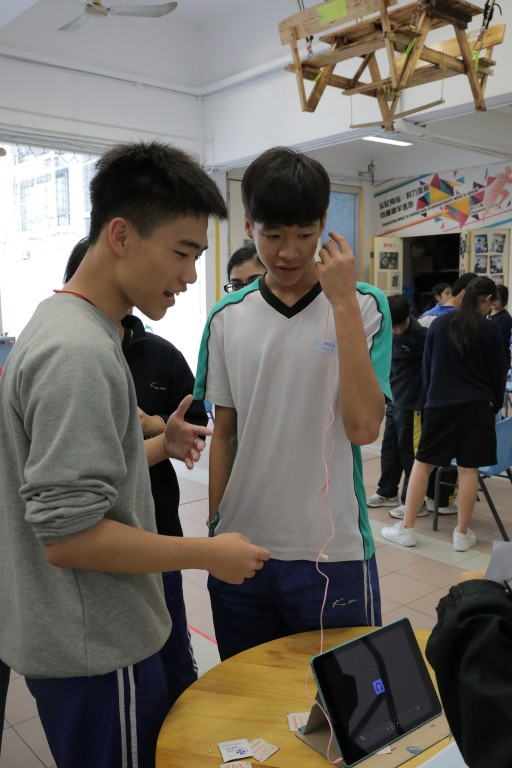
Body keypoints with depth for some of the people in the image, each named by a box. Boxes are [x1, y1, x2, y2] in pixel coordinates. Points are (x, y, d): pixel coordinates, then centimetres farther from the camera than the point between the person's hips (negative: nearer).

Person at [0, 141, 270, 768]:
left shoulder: (59, 322, 6)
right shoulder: (80, 352, -25)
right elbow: (68, 536, -27)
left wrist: (158, 447, 4)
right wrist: (209, 554, -18)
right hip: (94, 652, -9)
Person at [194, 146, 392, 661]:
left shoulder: (363, 306, -7)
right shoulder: (228, 317, 1)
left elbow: (363, 427, -20)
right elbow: (224, 433, 6)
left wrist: (342, 302, -20)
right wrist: (213, 530, 5)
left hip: (331, 552, -2)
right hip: (240, 546, 3)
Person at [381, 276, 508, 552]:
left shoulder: (439, 325, 3)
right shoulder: (489, 330, -4)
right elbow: (498, 373, 3)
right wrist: (495, 406, 16)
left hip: (439, 404, 2)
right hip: (476, 406, -1)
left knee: (422, 464, 8)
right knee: (468, 469, 4)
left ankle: (406, 528, 10)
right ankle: (462, 534, 12)